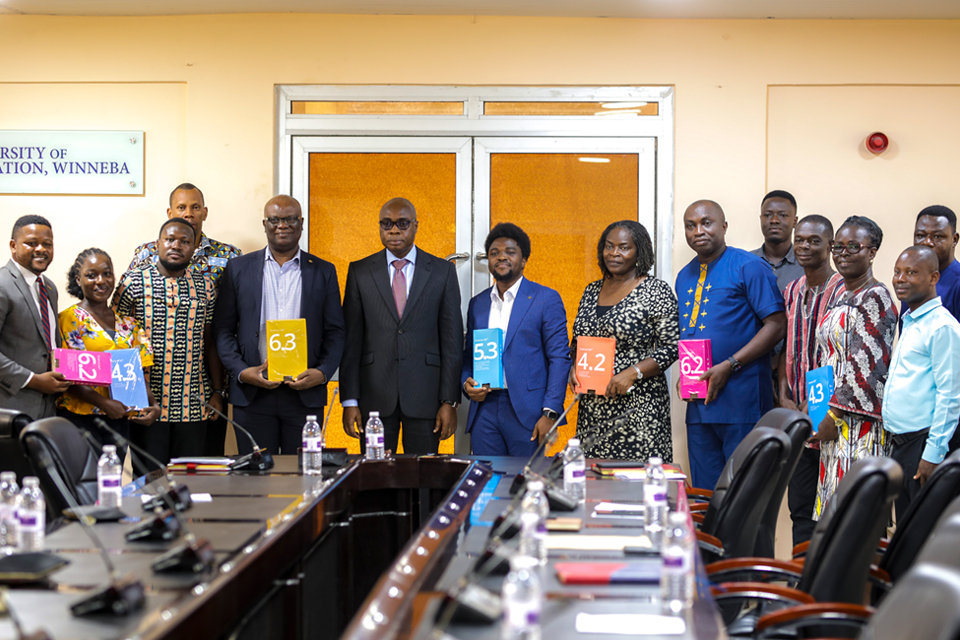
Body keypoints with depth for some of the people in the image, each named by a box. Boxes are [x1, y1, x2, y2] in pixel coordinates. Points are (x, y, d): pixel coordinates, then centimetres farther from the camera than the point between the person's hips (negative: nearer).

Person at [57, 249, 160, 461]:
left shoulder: (127, 324, 14)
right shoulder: (69, 320, -2)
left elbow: (139, 376, 14)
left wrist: (153, 405, -5)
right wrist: (104, 402, -19)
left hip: (119, 419, 5)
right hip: (80, 418, -5)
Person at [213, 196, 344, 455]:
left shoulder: (323, 272, 10)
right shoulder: (239, 269, 9)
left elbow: (335, 332, 8)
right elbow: (223, 329, 7)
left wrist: (322, 373, -8)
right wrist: (241, 371, -8)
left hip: (305, 392, 0)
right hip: (251, 394, 0)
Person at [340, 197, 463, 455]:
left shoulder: (442, 272, 4)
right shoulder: (360, 272, 7)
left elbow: (452, 340, 3)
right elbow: (351, 339, 4)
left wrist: (450, 402, -3)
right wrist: (349, 401, -2)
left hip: (425, 395, 0)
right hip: (375, 397, 1)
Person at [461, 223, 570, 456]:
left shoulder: (546, 299, 1)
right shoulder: (477, 303, 16)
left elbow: (559, 358, -4)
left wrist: (550, 413, -12)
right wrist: (467, 383, -1)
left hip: (526, 411, -4)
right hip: (484, 408, 4)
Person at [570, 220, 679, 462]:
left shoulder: (656, 291, -3)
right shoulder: (591, 291, 14)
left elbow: (671, 347, -7)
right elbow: (577, 342, 22)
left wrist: (633, 373, -17)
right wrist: (575, 366, 2)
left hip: (639, 407, -5)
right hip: (592, 408, 5)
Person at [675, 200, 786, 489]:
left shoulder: (748, 266, -4)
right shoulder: (685, 276, 18)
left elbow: (777, 324, -11)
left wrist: (728, 367, -16)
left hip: (742, 399, -7)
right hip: (698, 400, 7)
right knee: (705, 494, 9)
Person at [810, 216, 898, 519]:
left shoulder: (874, 297, -11)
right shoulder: (842, 297, 17)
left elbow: (868, 367, -17)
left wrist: (835, 416, -16)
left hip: (858, 422, -9)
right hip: (835, 421, 9)